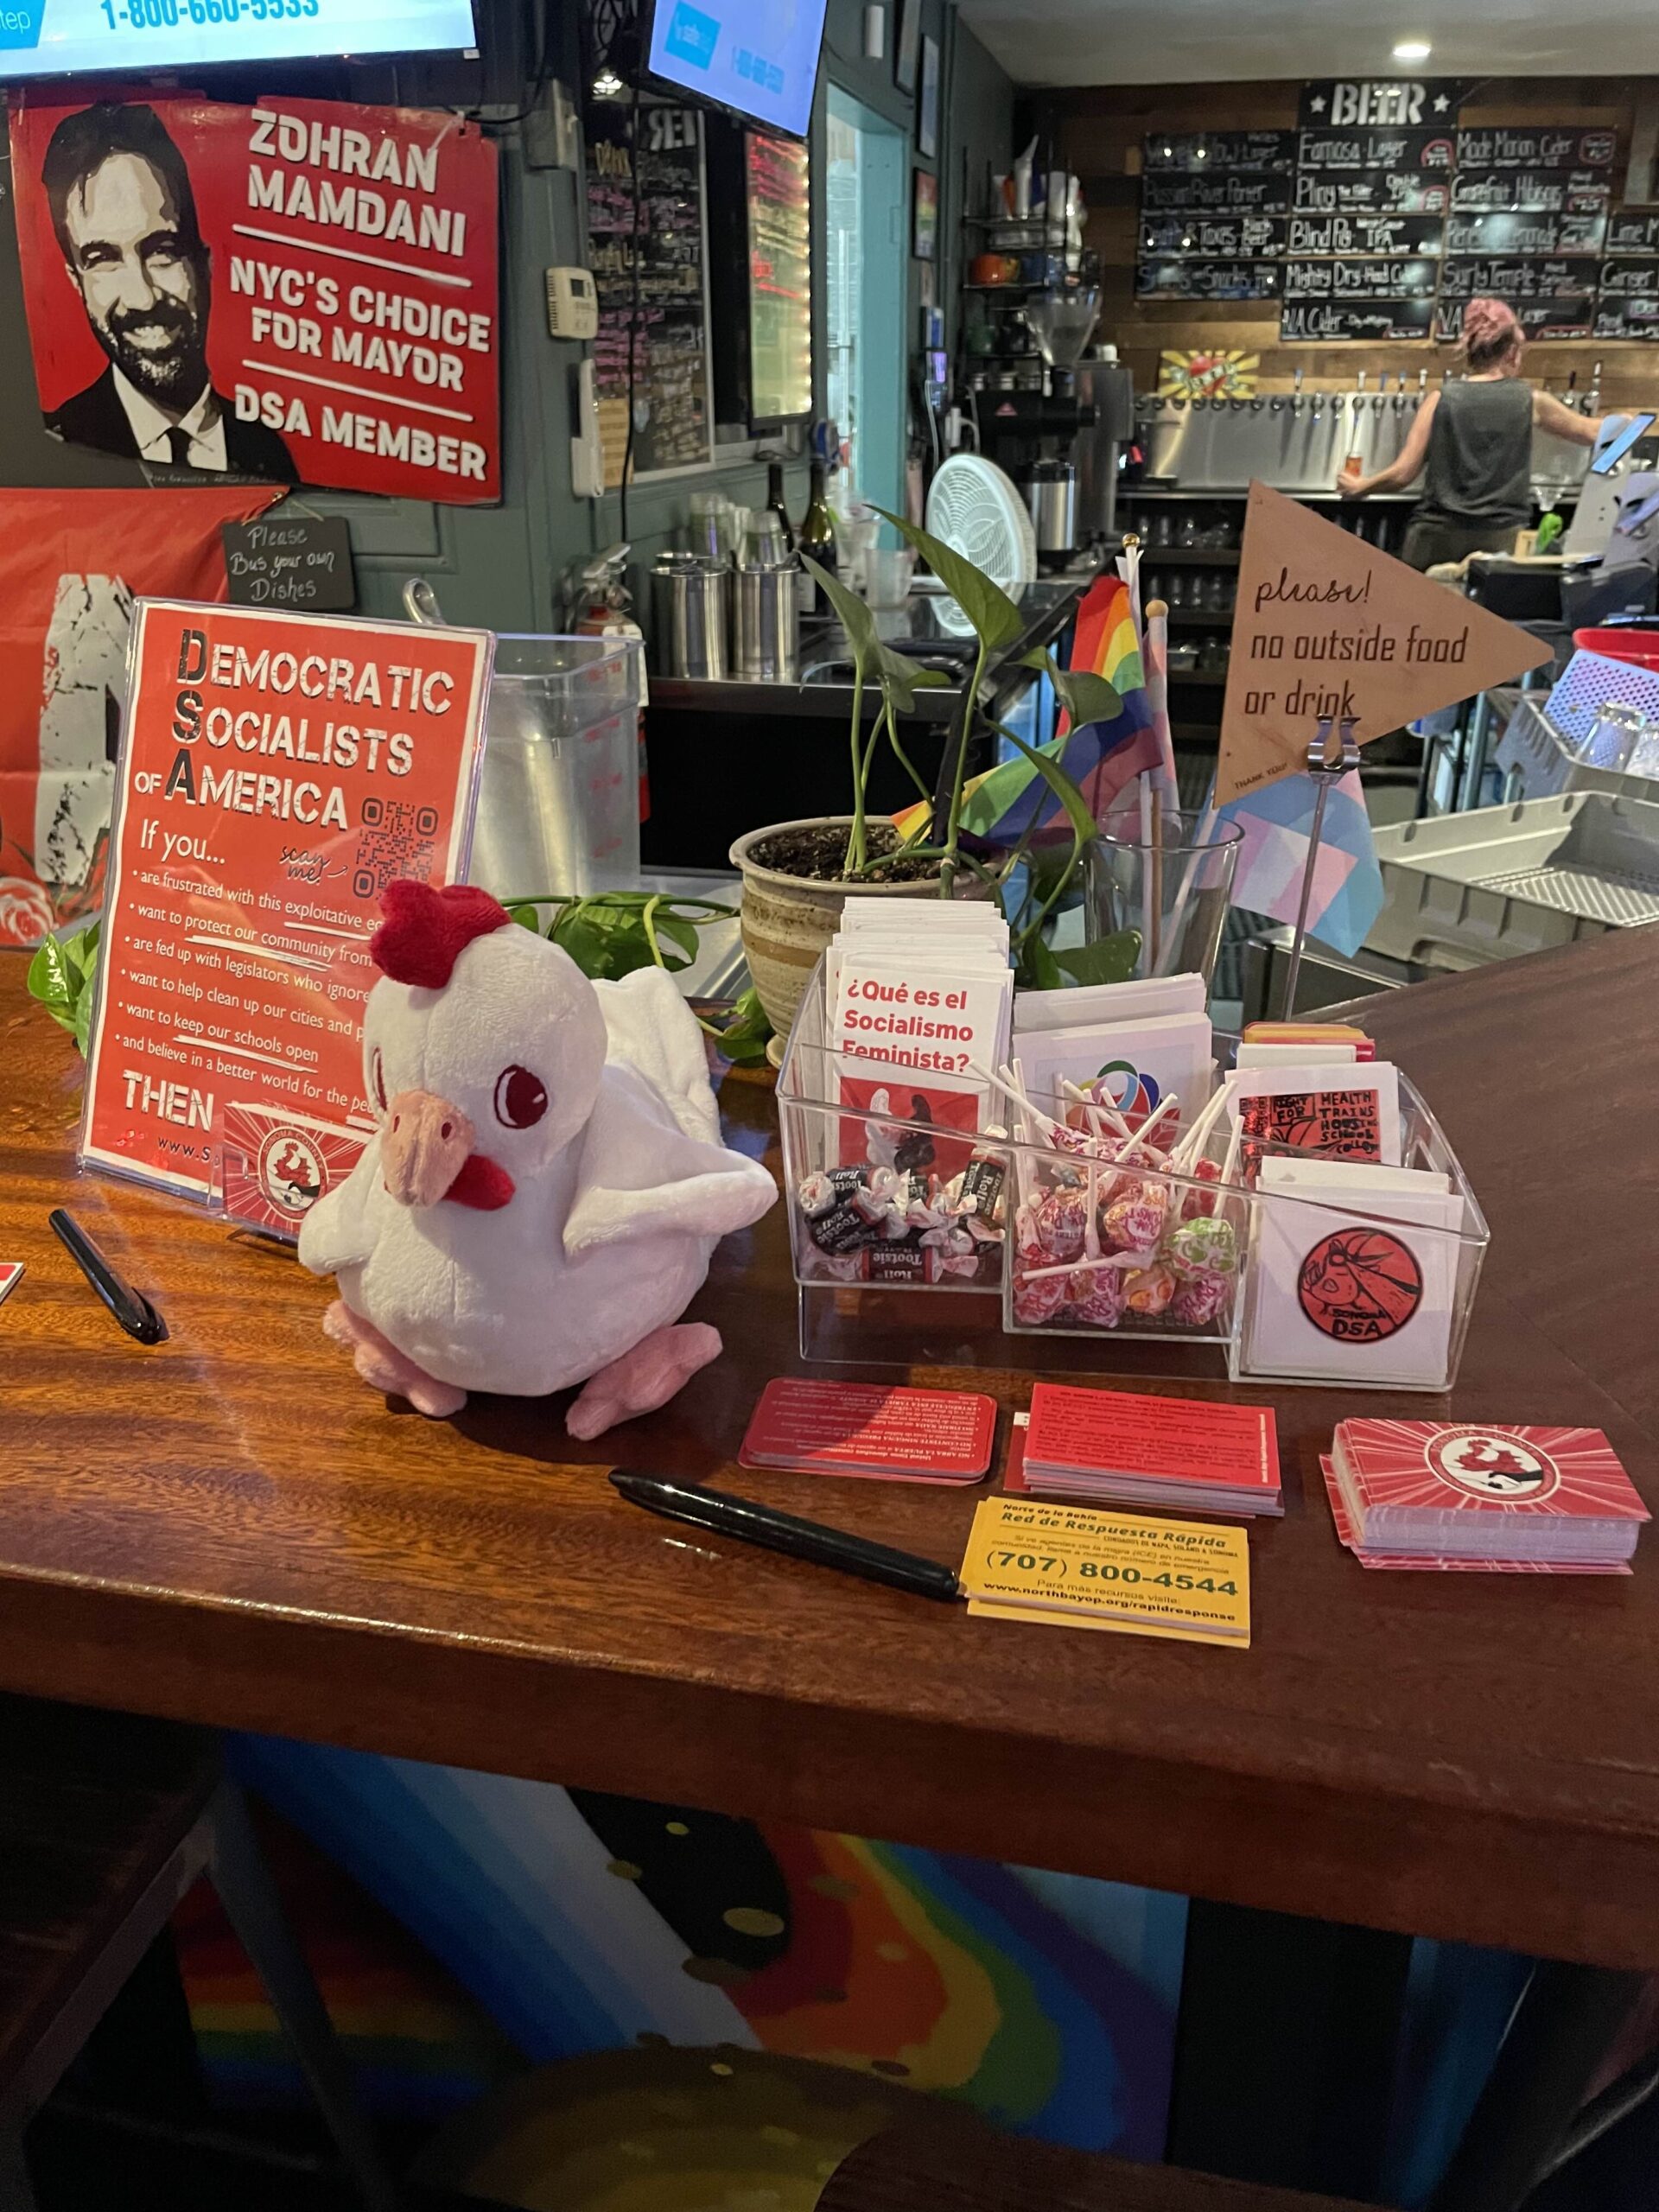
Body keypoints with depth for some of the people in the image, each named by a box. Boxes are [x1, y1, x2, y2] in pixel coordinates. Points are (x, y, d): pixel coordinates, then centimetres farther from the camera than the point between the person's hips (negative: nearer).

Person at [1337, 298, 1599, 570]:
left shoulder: (1441, 400, 2)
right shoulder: (1530, 401, 5)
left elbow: (1403, 474, 1)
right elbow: (1590, 432, 19)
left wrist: (1358, 487, 19)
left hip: (1438, 538, 0)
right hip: (1500, 541, 0)